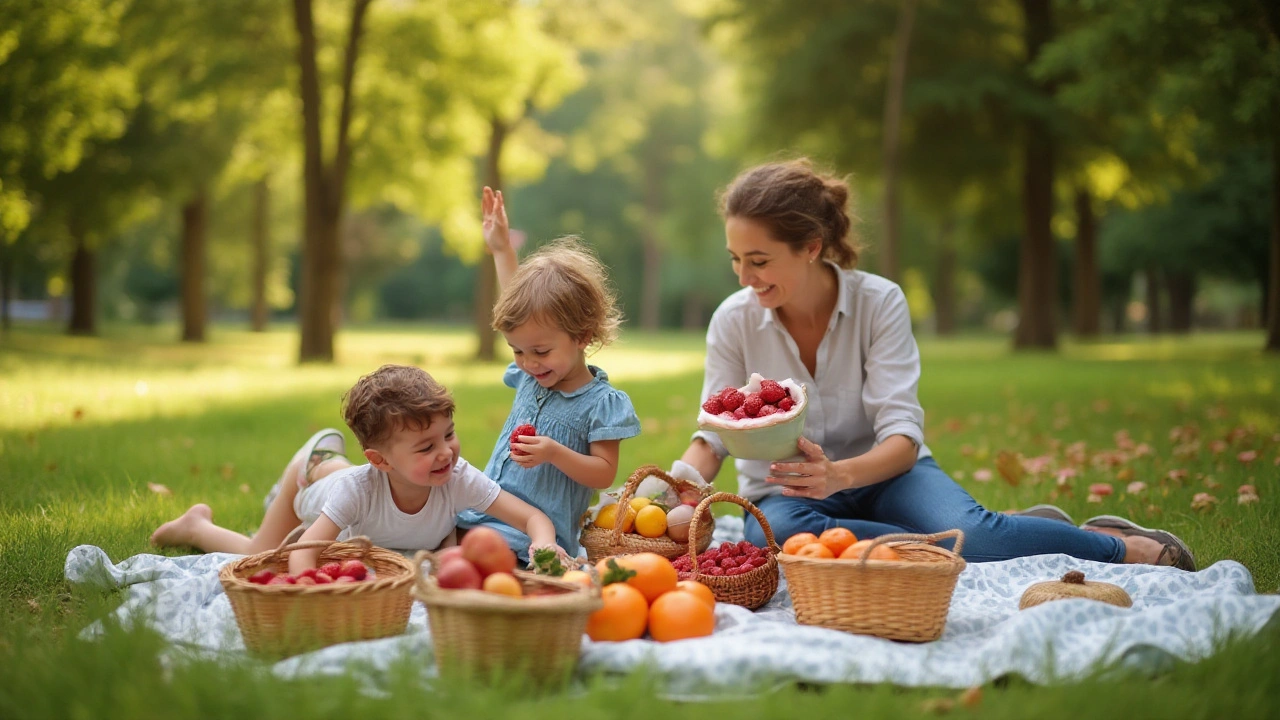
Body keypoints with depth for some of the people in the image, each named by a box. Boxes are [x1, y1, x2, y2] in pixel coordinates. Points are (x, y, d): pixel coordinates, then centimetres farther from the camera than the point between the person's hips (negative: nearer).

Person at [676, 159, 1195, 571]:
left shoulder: (879, 303, -13)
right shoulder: (734, 321, -8)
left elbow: (902, 436, -18)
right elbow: (713, 437, -6)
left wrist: (840, 475, -40)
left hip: (881, 473, -1)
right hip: (783, 491, 2)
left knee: (971, 532, -34)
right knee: (776, 534, -37)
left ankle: (1124, 547, -6)